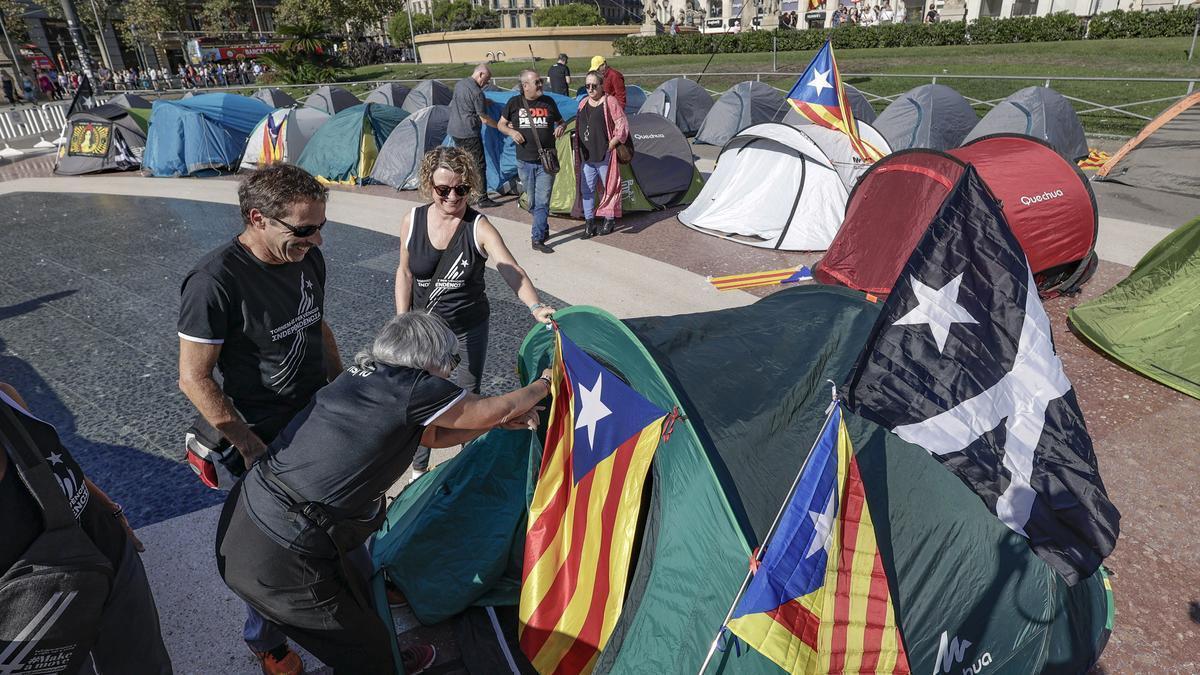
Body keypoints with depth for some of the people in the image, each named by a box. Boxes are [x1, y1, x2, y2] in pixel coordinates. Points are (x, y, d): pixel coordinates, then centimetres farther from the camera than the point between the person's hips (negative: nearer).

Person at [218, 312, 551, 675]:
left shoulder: (364, 374, 7)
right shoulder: (414, 389, -16)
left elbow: (432, 435, 20)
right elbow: (498, 408, 0)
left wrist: (501, 421, 20)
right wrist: (543, 384, 18)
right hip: (280, 563, -9)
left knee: (359, 588, 30)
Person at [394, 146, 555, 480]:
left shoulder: (479, 228, -17)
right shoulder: (413, 221, -8)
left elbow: (512, 271, -32)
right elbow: (404, 273, 4)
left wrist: (535, 306, -50)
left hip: (469, 330, -2)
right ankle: (419, 468, 36)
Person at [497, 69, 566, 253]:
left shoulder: (548, 102, 2)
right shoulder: (515, 103, 0)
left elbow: (561, 121, 16)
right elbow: (501, 124, 10)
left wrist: (561, 127, -7)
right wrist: (511, 132, -11)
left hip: (546, 161, -1)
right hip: (525, 162, 1)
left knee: (542, 201, -5)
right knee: (532, 201, 11)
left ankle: (538, 239, 0)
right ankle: (543, 229, 33)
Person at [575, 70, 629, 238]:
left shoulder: (609, 102, -6)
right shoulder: (583, 103, 11)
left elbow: (622, 125, -8)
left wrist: (611, 144, -12)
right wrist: (580, 151, 11)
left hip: (604, 155, -5)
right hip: (586, 156, 5)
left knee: (608, 187, 6)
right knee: (586, 189, 5)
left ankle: (609, 220, 20)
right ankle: (589, 223, 13)